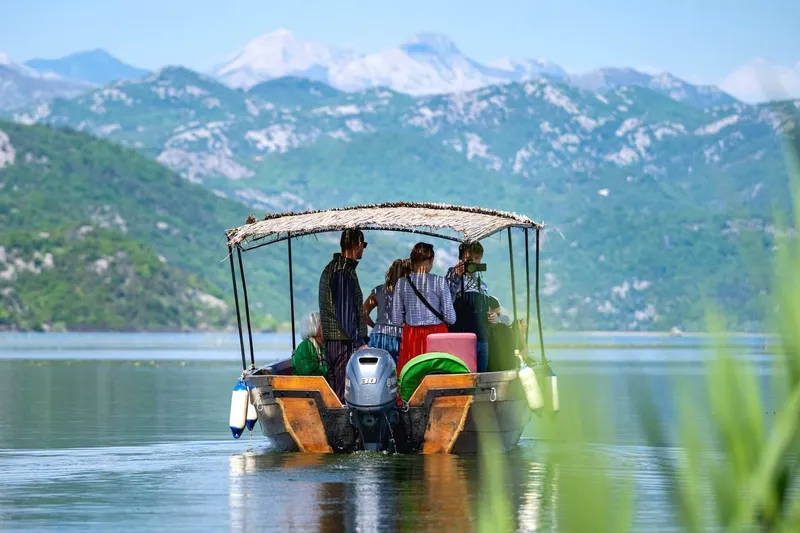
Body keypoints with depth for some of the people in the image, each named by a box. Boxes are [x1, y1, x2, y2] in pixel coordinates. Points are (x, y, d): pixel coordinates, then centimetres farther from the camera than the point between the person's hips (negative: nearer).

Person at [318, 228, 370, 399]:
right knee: (345, 391, -9)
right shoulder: (345, 272, -15)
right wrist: (359, 343, -18)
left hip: (331, 339, 10)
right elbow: (346, 312, -20)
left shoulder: (330, 268, 16)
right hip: (345, 343, -10)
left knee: (335, 389, 11)